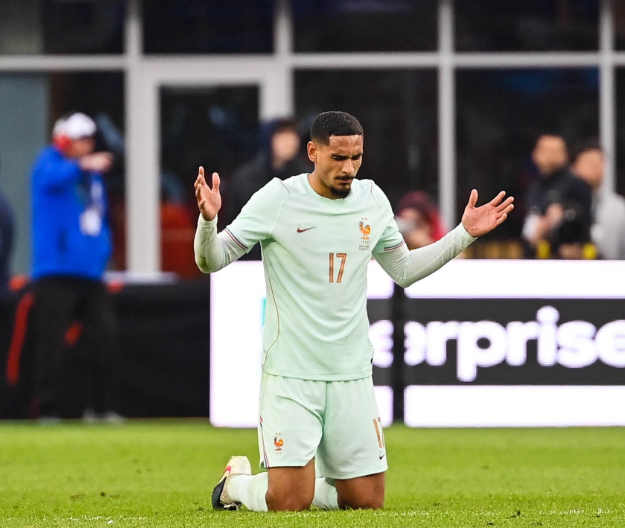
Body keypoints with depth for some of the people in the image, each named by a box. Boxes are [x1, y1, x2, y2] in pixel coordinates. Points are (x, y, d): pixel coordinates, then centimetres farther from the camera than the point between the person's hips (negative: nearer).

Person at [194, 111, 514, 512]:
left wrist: (465, 234, 13)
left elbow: (404, 270, 20)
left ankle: (307, 483, 30)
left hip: (353, 374, 5)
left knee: (367, 501, 1)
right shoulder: (278, 199, -8)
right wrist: (209, 220, -28)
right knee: (289, 502, -12)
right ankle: (236, 484, 21)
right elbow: (212, 260, -7)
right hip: (291, 373, -5)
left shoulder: (373, 201, 6)